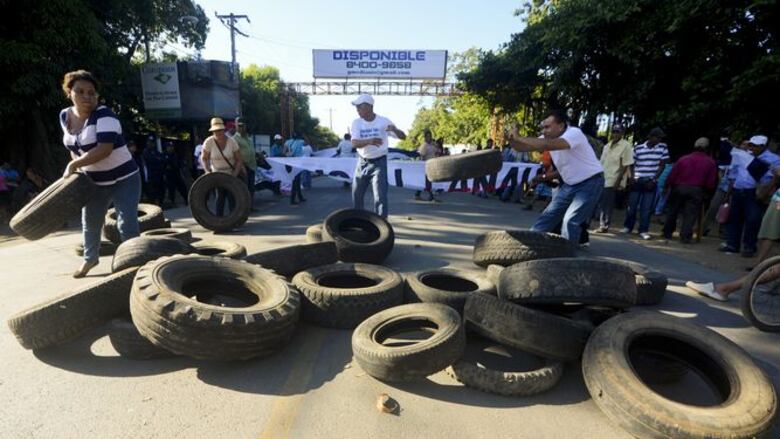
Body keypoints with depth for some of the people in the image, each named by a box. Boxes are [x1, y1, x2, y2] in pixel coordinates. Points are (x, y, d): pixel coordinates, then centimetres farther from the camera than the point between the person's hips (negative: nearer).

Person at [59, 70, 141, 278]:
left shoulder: (104, 115, -20)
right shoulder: (65, 116, 3)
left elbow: (105, 149, -31)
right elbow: (74, 147, 17)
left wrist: (73, 164, -24)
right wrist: (77, 170, 6)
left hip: (124, 179, -7)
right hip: (95, 182, 7)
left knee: (127, 224, -13)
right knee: (90, 223, 20)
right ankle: (90, 258, 43)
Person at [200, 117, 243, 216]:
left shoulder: (231, 141, -18)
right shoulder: (209, 142, -16)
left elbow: (239, 160, -12)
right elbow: (204, 158, -1)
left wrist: (234, 175, -20)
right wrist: (207, 170, -14)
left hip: (232, 172, -1)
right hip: (217, 173, 1)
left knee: (231, 196, -8)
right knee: (220, 195, -5)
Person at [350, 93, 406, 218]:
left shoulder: (383, 121, -10)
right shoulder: (356, 122, -4)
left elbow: (403, 137, -12)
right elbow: (354, 143, -19)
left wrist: (394, 129, -35)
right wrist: (369, 141, -39)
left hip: (379, 162, -4)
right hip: (362, 162, 4)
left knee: (380, 196, -10)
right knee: (356, 194, 15)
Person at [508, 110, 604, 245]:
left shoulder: (574, 133, -26)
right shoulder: (550, 137, -3)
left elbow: (548, 145, -44)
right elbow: (522, 148, -5)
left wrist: (519, 138, -38)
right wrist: (512, 139, -27)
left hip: (590, 183, -8)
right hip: (569, 184, 8)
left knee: (570, 221, -16)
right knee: (548, 217, 8)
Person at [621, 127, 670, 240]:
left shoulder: (663, 148, 2)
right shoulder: (638, 148, 1)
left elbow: (662, 165, 1)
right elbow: (632, 164, 7)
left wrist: (654, 180, -7)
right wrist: (631, 178, -5)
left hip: (651, 182, 0)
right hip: (637, 181, 0)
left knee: (647, 207, -1)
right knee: (632, 205, 5)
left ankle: (643, 230, 5)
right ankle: (627, 226, 19)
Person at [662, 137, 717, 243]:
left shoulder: (683, 159, 0)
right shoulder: (711, 163, 1)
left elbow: (672, 175, -2)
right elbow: (711, 182, 0)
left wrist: (667, 187, 9)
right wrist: (707, 192, 17)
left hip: (679, 188, 1)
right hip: (697, 191, -1)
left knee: (673, 212, 14)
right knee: (690, 215, 1)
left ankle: (667, 233, 23)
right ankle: (685, 236, -4)